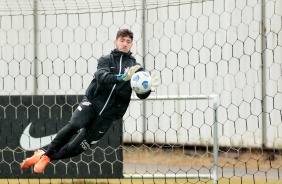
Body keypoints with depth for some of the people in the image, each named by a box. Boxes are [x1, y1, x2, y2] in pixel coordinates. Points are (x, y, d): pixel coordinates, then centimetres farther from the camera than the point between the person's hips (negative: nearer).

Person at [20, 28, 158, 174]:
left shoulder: (136, 68, 7)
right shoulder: (106, 60, 4)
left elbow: (141, 95, -3)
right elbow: (102, 76, -18)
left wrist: (149, 89, -26)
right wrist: (122, 78, -36)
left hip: (109, 114, 1)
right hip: (92, 101, -1)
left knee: (76, 148, -5)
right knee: (74, 125, -29)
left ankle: (43, 157, 15)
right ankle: (46, 155, -13)